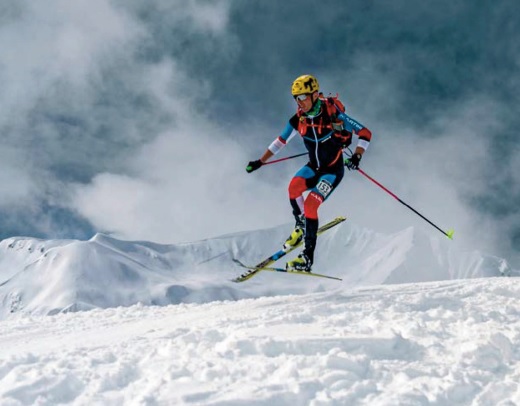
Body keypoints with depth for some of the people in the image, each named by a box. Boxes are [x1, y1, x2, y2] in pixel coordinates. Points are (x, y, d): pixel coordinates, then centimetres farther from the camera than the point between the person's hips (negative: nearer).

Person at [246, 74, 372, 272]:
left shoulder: (333, 115, -23)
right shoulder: (298, 120, -9)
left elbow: (365, 133, -19)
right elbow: (281, 141, 7)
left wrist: (356, 156, -33)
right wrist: (260, 161, 4)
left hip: (333, 170, -5)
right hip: (314, 166, 5)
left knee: (310, 204, -21)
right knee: (294, 186, -26)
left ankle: (308, 257, -15)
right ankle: (301, 225, 1)